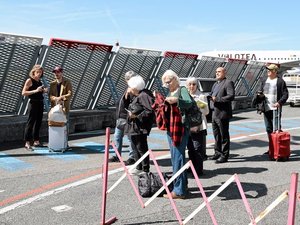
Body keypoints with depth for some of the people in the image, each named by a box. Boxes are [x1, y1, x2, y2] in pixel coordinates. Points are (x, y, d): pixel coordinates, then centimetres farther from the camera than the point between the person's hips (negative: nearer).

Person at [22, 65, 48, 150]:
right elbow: (23, 93, -14)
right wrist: (35, 90, -21)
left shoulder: (39, 81, 13)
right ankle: (27, 142, -2)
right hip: (33, 103, -7)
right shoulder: (30, 80, -7)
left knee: (38, 122, 11)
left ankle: (36, 141, 20)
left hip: (40, 103, 8)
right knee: (30, 122, -6)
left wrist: (44, 91, 5)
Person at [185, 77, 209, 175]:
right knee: (190, 148, 11)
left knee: (197, 148, -5)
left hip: (199, 126, -5)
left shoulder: (201, 96, -3)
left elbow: (206, 111, -4)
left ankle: (199, 170, 1)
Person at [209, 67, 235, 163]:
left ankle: (224, 155, 5)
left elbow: (231, 96, -18)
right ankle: (218, 153, 27)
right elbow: (211, 95, 28)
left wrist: (217, 99, -21)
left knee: (224, 135, -1)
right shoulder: (215, 84, 21)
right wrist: (210, 97, 4)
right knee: (216, 135, 16)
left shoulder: (228, 83, -7)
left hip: (222, 114, -9)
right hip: (214, 114, 9)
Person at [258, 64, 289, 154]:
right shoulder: (264, 80, 12)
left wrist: (279, 103, -19)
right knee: (269, 129, 11)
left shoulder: (280, 81, -4)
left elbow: (285, 94, -5)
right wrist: (259, 95, -1)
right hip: (266, 109, 6)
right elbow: (260, 92, 21)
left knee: (277, 128, -4)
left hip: (276, 109, -6)